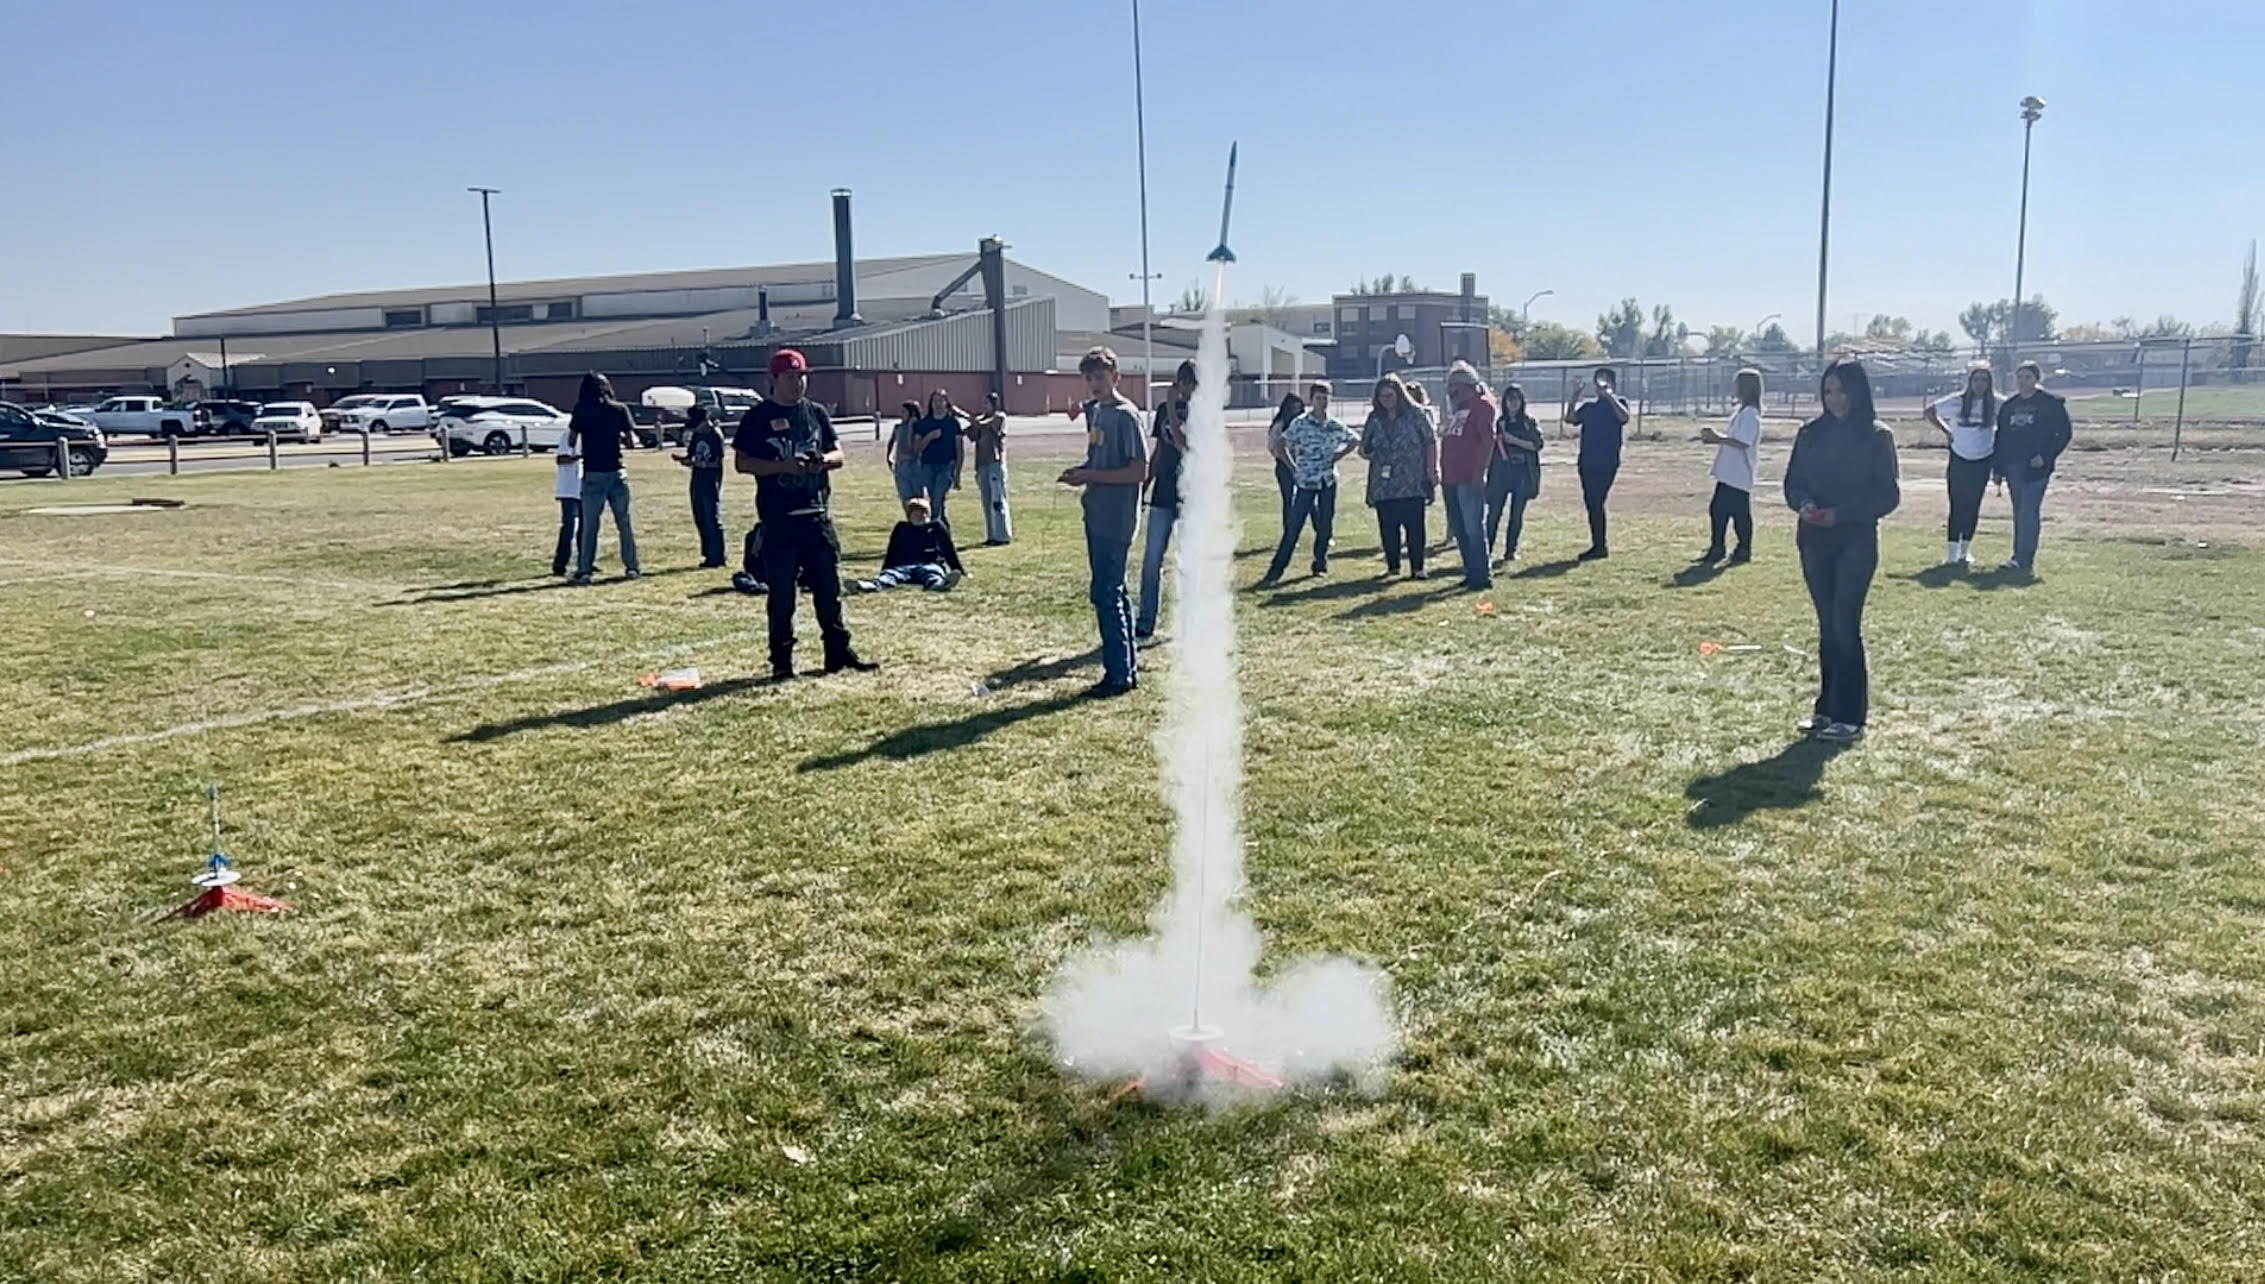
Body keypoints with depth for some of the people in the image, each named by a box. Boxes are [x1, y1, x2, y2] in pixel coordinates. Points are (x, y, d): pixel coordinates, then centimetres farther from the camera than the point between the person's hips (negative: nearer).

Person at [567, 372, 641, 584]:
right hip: (617, 473, 1)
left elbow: (571, 442, 0)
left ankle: (584, 571, 1)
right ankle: (632, 567, 10)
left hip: (593, 473, -1)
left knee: (589, 524, 2)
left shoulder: (581, 410, -2)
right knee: (624, 522, 9)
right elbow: (631, 442, 2)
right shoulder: (620, 409, 1)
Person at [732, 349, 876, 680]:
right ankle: (781, 661, 11)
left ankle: (838, 652, 17)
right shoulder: (758, 417, -2)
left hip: (817, 514, 4)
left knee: (829, 585, 8)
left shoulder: (816, 412, 12)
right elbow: (741, 462, -5)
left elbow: (837, 454, 14)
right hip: (778, 518, -4)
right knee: (781, 592, 2)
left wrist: (823, 461, -9)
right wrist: (783, 466, -17)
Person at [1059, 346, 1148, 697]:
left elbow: (1139, 471, -18)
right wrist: (1081, 471, 6)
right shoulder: (1094, 411, 13)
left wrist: (1091, 476, -17)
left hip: (1116, 519, -9)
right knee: (1113, 592, 13)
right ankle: (1128, 666, 21)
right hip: (1096, 514, 9)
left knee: (1106, 593, -8)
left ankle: (1118, 674, -2)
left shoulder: (1125, 415, -13)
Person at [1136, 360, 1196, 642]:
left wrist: (1172, 408, -20)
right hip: (1163, 494, 5)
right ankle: (1145, 624, 8)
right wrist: (1143, 487, 14)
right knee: (1152, 560, 3)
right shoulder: (1164, 409, 9)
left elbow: (1185, 444, -21)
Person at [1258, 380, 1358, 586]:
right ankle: (1276, 571, -8)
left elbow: (1355, 440, 20)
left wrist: (1338, 456, 8)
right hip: (1306, 482, -3)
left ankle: (1320, 563, 23)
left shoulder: (1335, 426, 6)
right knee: (1293, 527, -8)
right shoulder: (1300, 423, -4)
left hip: (1328, 481, 4)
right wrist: (1293, 468, -6)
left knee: (1325, 525, 6)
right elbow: (1282, 446, -2)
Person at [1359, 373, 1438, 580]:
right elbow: (1364, 447, 19)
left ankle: (1417, 568, 2)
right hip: (1384, 484, 4)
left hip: (1412, 483, -3)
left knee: (1414, 527, -4)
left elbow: (1432, 441, 1)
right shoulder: (1375, 419, 11)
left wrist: (1432, 469, -6)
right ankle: (1392, 566, 16)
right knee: (1387, 528, 5)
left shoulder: (1414, 415, 1)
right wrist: (1369, 454, -3)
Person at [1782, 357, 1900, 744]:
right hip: (1814, 541, 4)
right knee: (1827, 625, 10)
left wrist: (1841, 513, -19)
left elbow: (1887, 495, -6)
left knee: (1845, 625, -8)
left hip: (1856, 542, -4)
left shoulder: (1877, 437, -4)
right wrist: (1803, 504, -13)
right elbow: (1793, 483, 9)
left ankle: (1849, 715, -1)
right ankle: (1827, 708, 17)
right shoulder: (1811, 433, 7)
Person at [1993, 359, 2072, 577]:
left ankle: (2025, 561, -11)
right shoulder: (2009, 405, 13)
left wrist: (2046, 456, -13)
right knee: (2019, 513, 11)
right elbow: (2001, 436, 17)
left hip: (2035, 467, -6)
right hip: (2013, 467, 6)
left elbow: (2065, 433, -2)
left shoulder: (2050, 403, -3)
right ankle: (2019, 557, 17)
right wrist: (1999, 467, 12)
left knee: (2029, 513, -11)